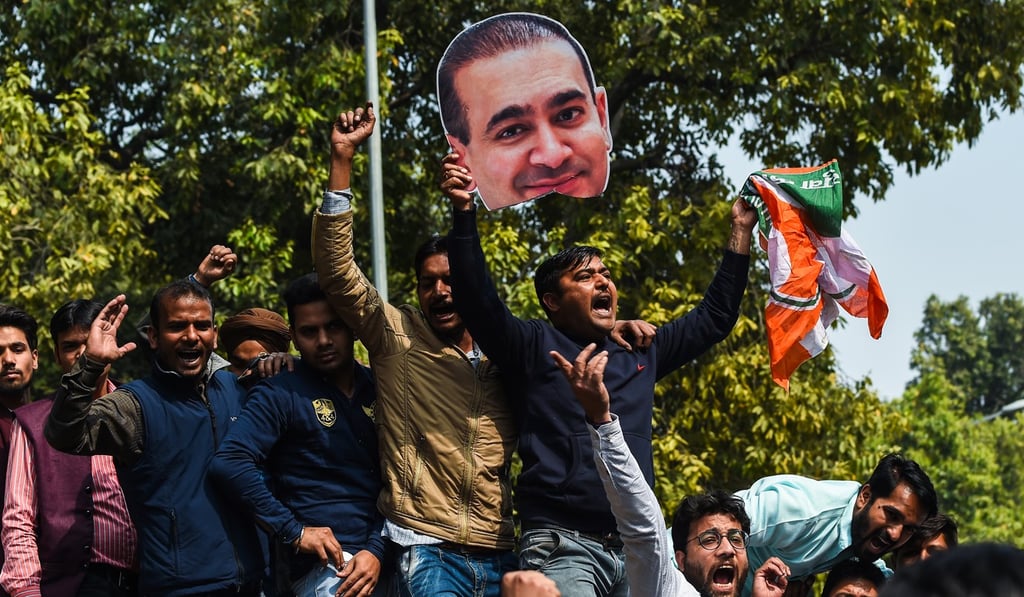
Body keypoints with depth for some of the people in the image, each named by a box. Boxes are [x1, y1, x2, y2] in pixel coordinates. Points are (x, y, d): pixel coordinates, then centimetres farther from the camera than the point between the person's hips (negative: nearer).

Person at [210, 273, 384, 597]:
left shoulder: (379, 388, 11)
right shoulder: (282, 394, -2)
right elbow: (230, 463, -14)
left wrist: (377, 549, -7)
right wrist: (294, 532, -15)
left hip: (382, 554, 4)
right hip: (326, 564, -4)